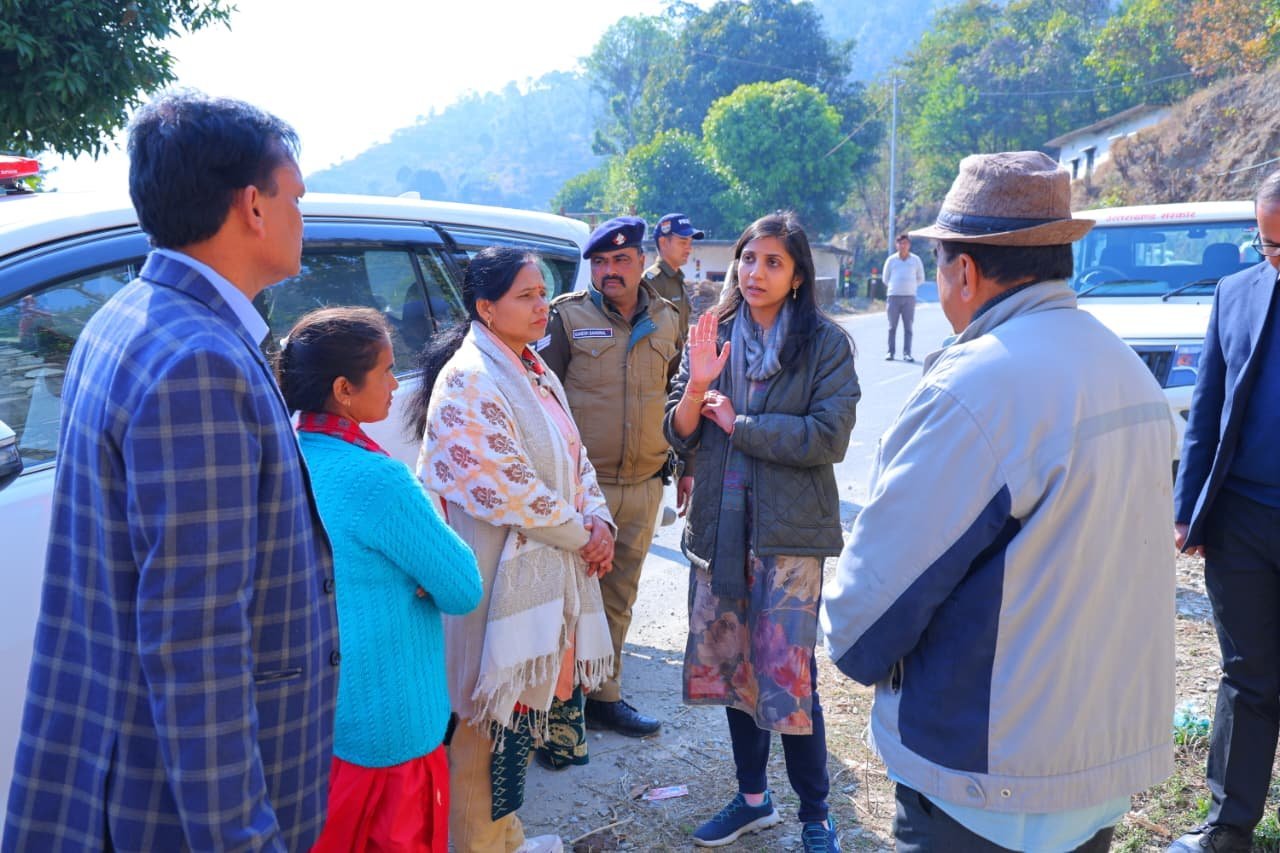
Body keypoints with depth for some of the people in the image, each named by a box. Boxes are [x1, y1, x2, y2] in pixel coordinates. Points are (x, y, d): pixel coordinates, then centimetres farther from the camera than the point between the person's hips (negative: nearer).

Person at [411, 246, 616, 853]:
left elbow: (574, 457, 16)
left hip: (549, 572, 9)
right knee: (496, 715, 4)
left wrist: (597, 520, -1)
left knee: (523, 706, 18)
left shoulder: (534, 372, 13)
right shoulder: (469, 382, -17)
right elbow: (504, 490, -22)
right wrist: (580, 536, -11)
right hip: (501, 580, -9)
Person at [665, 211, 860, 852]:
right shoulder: (713, 335, 6)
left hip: (790, 532, -4)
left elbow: (829, 438, -16)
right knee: (731, 666, 14)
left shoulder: (825, 343, -6)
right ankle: (753, 798, 33)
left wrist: (736, 422, -12)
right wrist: (697, 386, -17)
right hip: (719, 527, 5)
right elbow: (679, 435, 3)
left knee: (787, 677, -2)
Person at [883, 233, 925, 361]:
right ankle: (890, 352, 5)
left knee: (908, 327, -2)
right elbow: (886, 279, 16)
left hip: (909, 297, 0)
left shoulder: (916, 260, 9)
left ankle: (907, 353, -1)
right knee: (892, 326, 1)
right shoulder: (891, 260, 7)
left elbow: (921, 279, 17)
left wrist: (908, 287, 11)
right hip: (893, 297, 0)